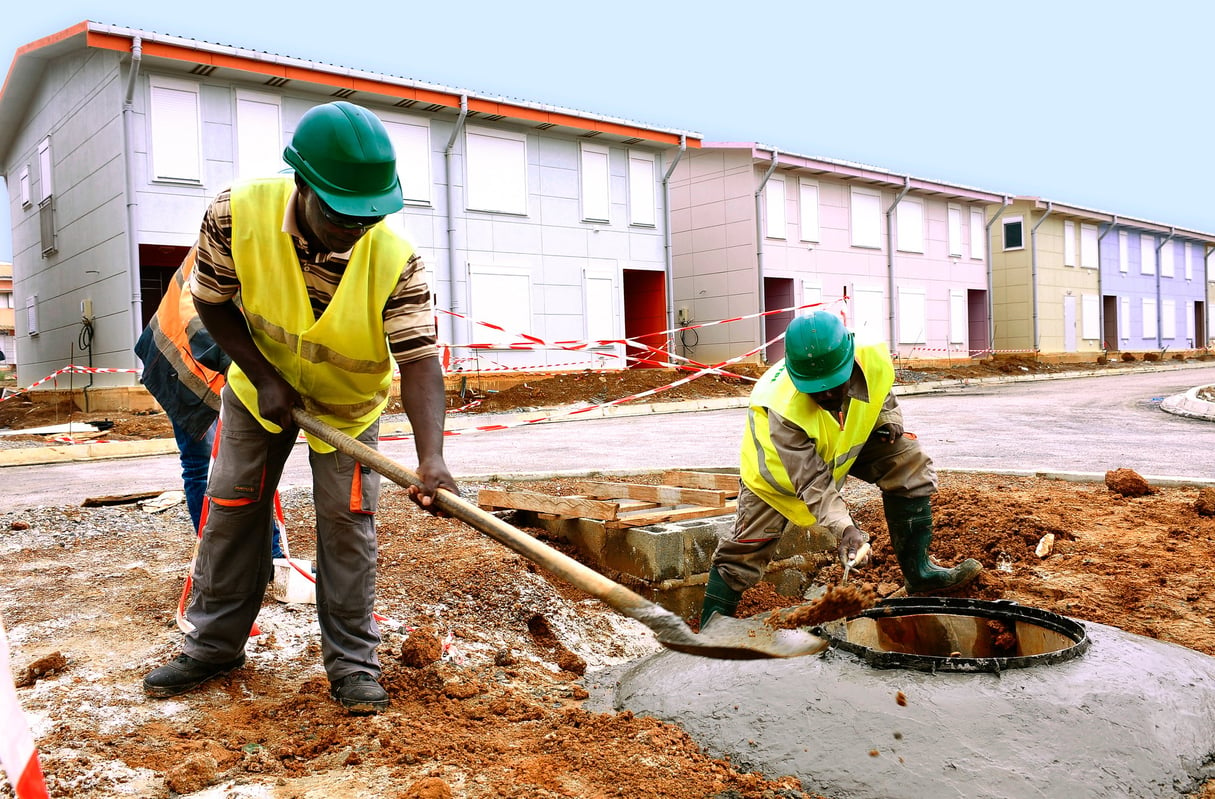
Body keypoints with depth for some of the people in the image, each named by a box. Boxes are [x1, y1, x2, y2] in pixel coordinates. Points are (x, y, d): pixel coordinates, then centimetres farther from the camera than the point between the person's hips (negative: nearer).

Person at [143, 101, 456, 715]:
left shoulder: (396, 261, -33)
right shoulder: (238, 214, -28)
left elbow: (419, 360, -38)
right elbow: (213, 301, -12)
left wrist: (431, 458, -52)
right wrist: (264, 377, -19)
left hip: (349, 401, -2)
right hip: (261, 386, 2)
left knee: (346, 520, -5)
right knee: (231, 509, 8)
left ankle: (352, 662, 11)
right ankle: (214, 645, 26)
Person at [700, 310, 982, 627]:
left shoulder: (873, 361, -29)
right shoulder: (782, 410, -43)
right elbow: (812, 481, -39)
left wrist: (890, 418, -17)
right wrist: (844, 527, -50)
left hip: (848, 439, 5)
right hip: (779, 465, -5)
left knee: (910, 463, -10)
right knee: (748, 546, -10)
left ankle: (917, 572, 0)